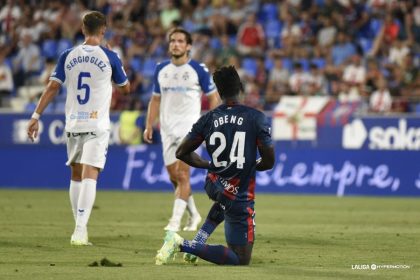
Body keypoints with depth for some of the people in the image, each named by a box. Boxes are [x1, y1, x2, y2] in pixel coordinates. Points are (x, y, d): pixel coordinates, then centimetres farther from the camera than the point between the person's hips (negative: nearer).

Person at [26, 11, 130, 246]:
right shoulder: (109, 57, -3)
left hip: (73, 124, 3)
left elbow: (53, 87, 0)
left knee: (77, 175, 17)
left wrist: (36, 116, 4)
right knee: (90, 176, -10)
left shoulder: (68, 56, 3)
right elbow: (126, 88, 10)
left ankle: (80, 229, 21)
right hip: (97, 126, -3)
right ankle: (80, 231, -23)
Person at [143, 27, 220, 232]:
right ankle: (194, 215, 23)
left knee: (182, 174, -14)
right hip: (167, 129, 5)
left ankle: (176, 219, -14)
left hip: (190, 127, -5)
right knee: (174, 177, 6)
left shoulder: (198, 69, -4)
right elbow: (156, 99, 16)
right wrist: (149, 126, 8)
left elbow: (213, 97, 2)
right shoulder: (161, 69, 9)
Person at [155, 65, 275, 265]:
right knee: (241, 260, 0)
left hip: (212, 186, 6)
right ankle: (184, 245, -16)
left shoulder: (208, 119, -1)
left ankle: (199, 240, 28)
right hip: (239, 197, -6)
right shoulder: (256, 118, -11)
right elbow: (269, 162, -9)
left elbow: (181, 153, 5)